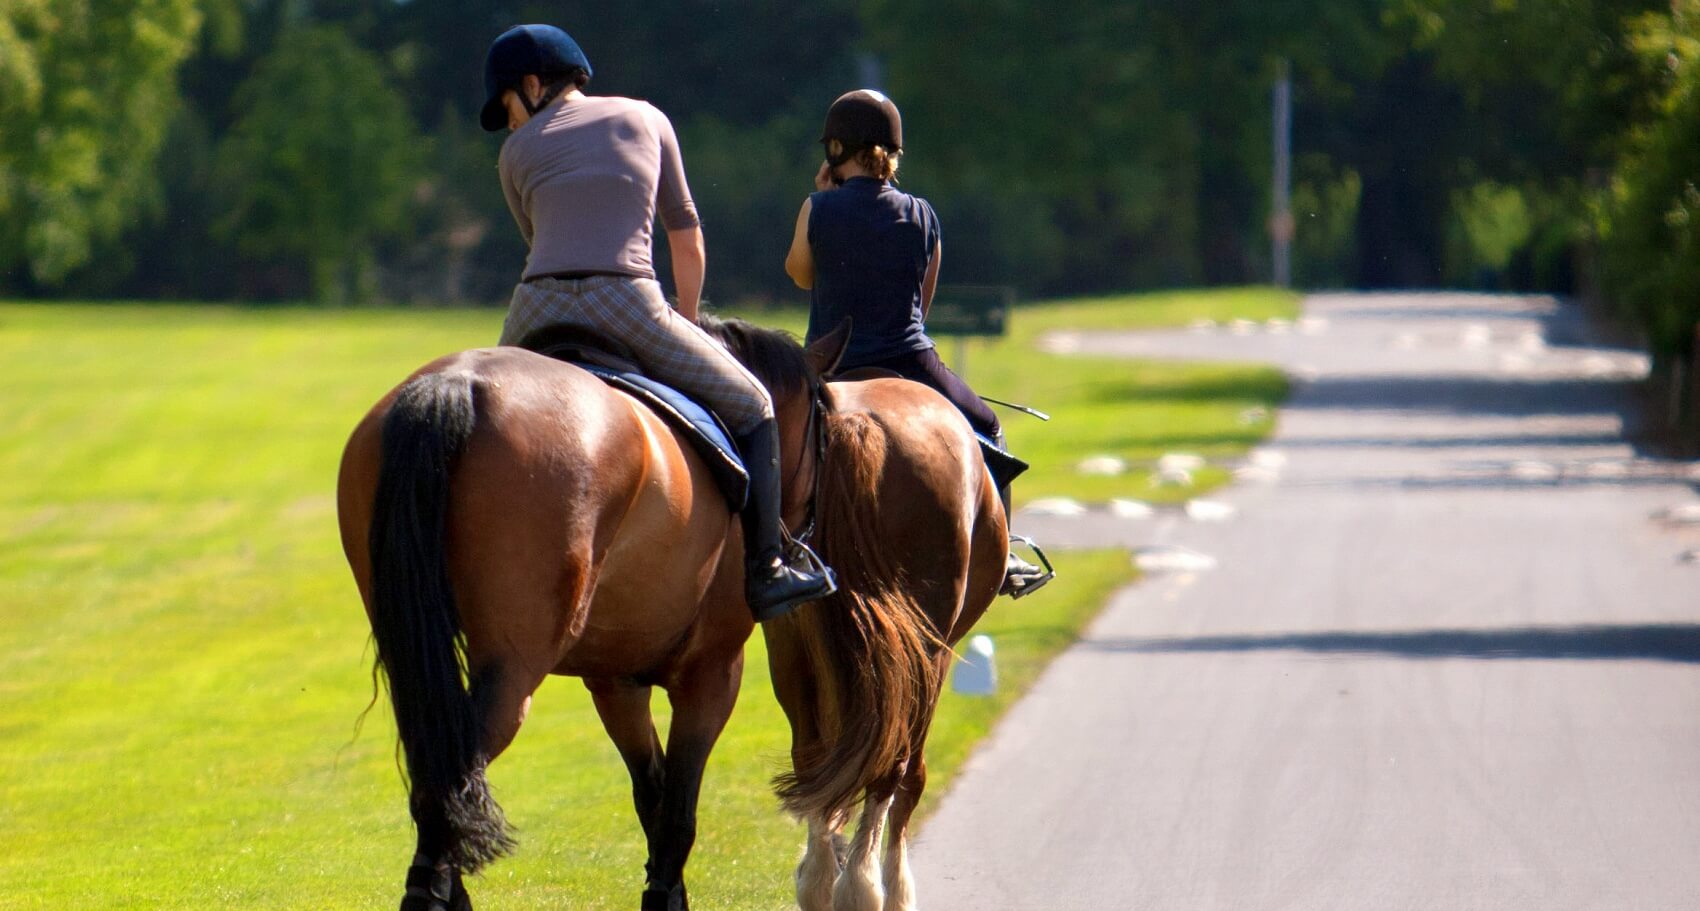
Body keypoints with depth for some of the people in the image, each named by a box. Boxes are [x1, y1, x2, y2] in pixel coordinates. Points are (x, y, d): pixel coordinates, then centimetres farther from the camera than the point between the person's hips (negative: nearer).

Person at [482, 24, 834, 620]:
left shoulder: (518, 153, 19)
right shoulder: (644, 119, 21)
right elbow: (688, 240, 26)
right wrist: (687, 327, 41)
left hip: (540, 307, 1)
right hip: (628, 303, -1)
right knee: (751, 409, 15)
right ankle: (766, 570, 5)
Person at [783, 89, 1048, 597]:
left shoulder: (819, 210, -7)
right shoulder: (922, 216, 1)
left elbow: (799, 273, 12)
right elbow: (924, 302, 11)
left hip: (832, 374, -1)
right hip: (911, 365, 1)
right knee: (985, 431, 22)